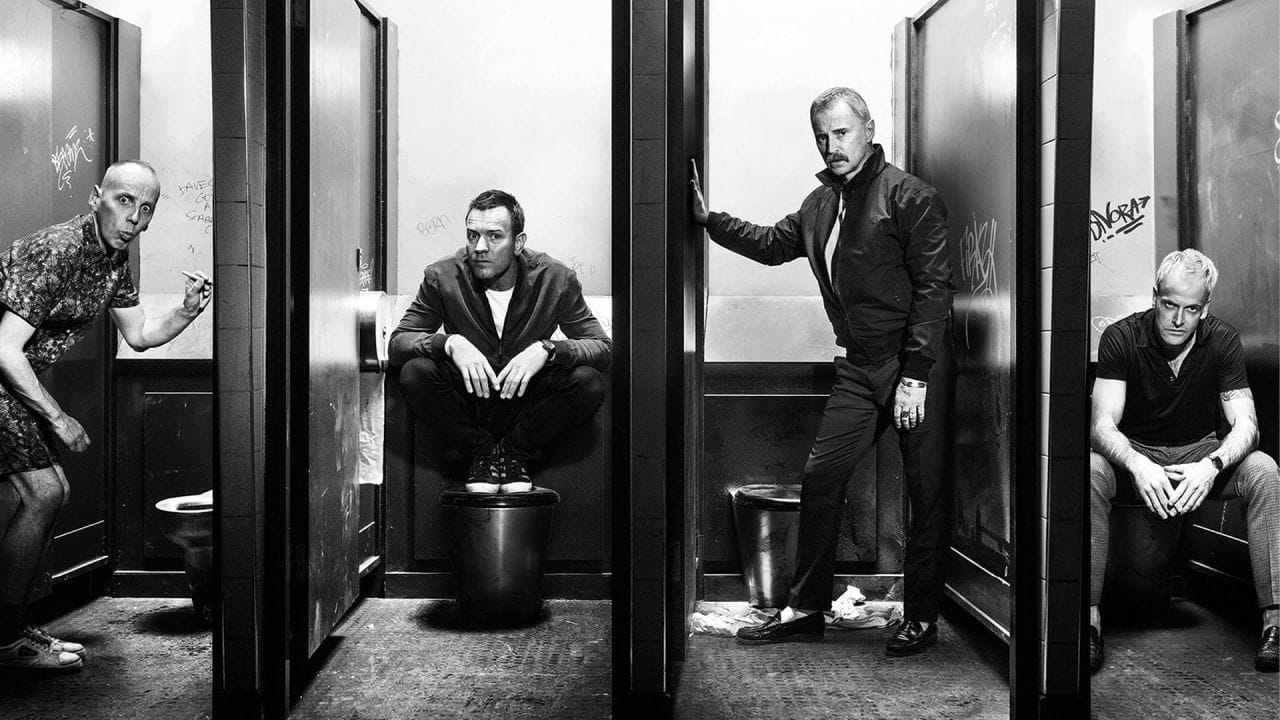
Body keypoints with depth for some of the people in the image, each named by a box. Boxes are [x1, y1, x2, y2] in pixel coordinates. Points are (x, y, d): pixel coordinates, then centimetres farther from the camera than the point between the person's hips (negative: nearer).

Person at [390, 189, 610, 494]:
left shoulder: (556, 279, -11)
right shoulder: (442, 277, -10)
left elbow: (603, 348, -10)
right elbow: (396, 343, -9)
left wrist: (546, 349, -29)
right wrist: (450, 343, -30)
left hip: (528, 404, 0)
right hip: (466, 402, 0)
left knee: (590, 383, -27)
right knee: (415, 372, -29)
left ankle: (514, 450, -5)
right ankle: (480, 452, -5)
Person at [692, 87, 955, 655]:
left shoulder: (910, 196, -10)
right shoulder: (822, 203, 12)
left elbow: (933, 287, -15)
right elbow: (772, 244, 26)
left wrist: (915, 375, -19)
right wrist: (709, 218, 15)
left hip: (919, 367, -7)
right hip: (860, 368, 7)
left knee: (927, 492, 2)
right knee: (820, 476, 5)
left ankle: (920, 619, 14)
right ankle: (806, 608, 15)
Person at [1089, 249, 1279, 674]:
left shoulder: (1222, 341, -8)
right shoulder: (1121, 338, -13)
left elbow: (1245, 424, -13)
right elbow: (1102, 424, -20)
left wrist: (1211, 466, -35)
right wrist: (1138, 466, -41)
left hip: (1202, 453, 2)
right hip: (1134, 453, -1)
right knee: (1090, 471, -35)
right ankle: (1089, 617, -34)